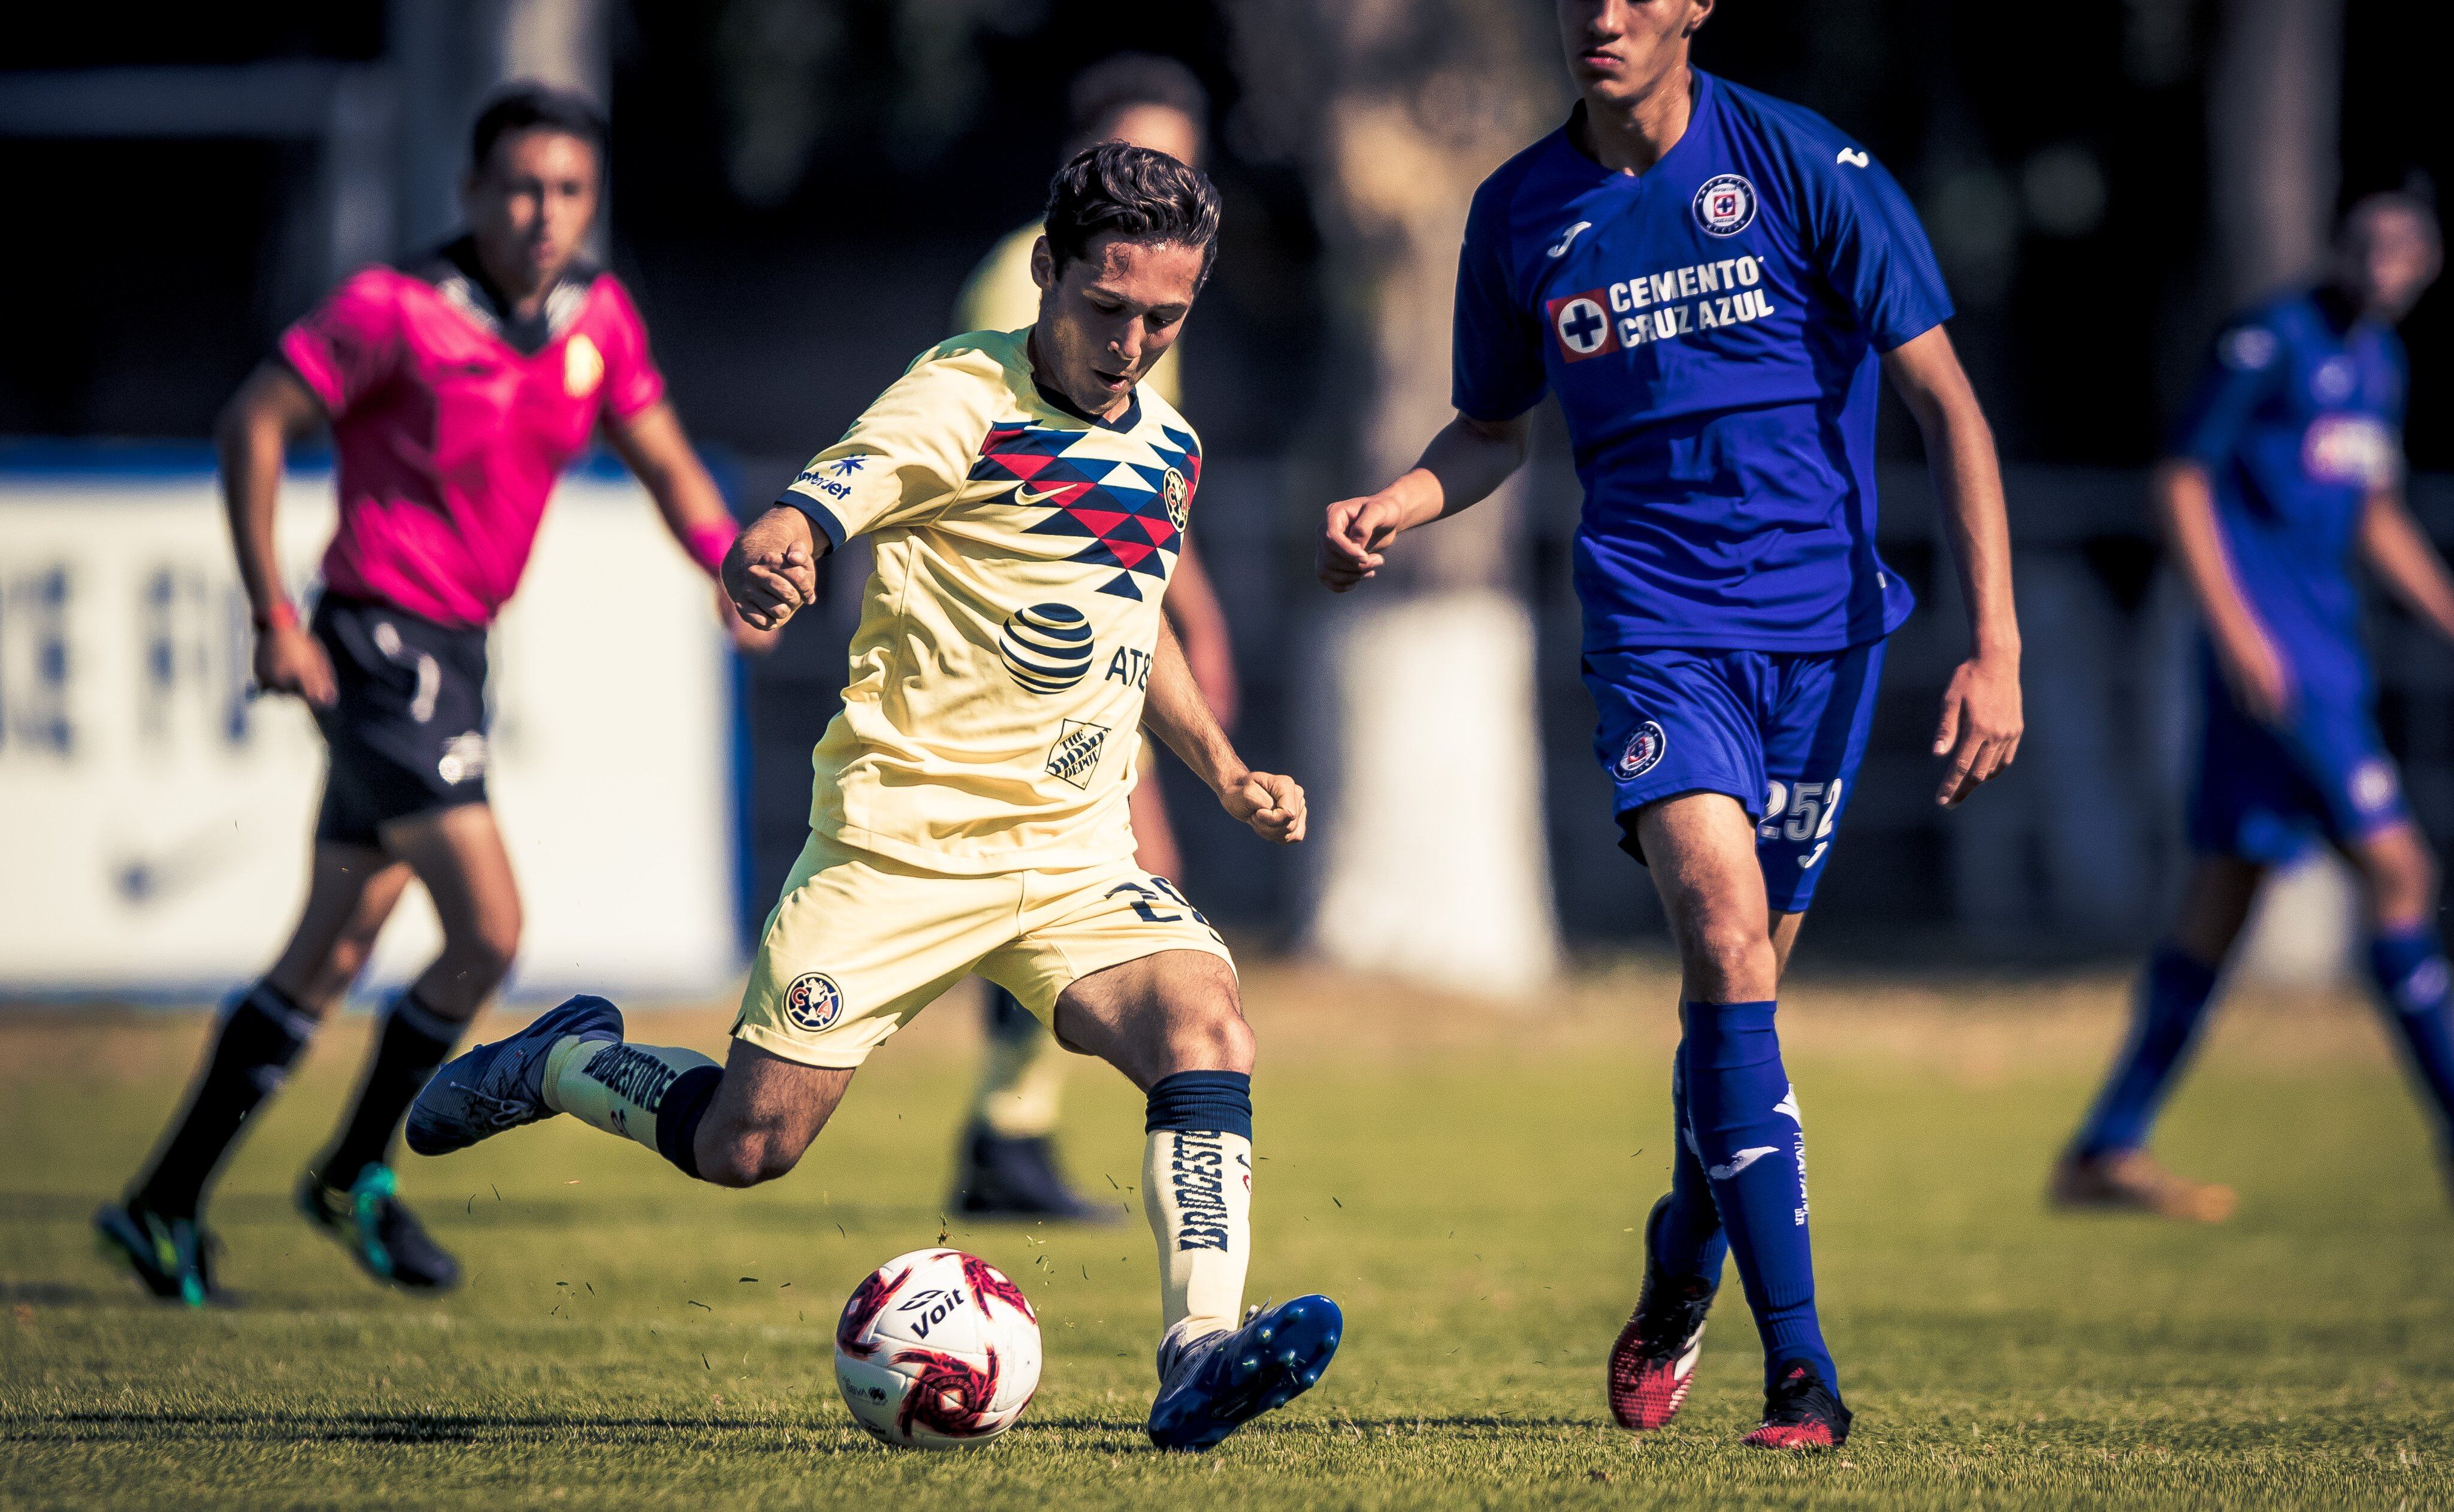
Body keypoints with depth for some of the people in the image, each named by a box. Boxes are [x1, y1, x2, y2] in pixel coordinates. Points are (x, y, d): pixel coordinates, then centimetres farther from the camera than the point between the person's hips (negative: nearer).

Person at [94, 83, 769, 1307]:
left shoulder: (598, 319, 6)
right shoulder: (397, 311, -13)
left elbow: (666, 464, 15)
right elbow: (253, 423, -10)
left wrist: (738, 572, -4)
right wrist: (274, 619, -14)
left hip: (456, 653, 8)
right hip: (384, 644, -8)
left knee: (331, 954, 11)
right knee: (487, 930, -14)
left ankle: (165, 1205, 20)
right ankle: (356, 1176, 6)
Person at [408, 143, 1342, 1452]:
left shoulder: (1168, 446, 12)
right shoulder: (964, 399, -9)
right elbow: (799, 521, -21)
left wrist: (1223, 771, 20)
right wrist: (763, 563, -45)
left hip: (1075, 856, 5)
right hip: (905, 838, -5)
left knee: (1206, 1028, -23)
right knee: (748, 1143, -6)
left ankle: (1202, 1356, -28)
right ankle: (561, 1063, 25)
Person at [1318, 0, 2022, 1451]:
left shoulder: (1805, 167, -6)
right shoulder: (1520, 212, 4)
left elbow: (1947, 404, -5)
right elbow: (1498, 427, 20)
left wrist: (1996, 647, -11)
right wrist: (1392, 506, -2)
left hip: (1824, 618, 0)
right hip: (1657, 622, 0)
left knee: (1743, 978, 5)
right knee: (1723, 928, -21)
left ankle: (1680, 1274, 36)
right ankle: (1800, 1366, -20)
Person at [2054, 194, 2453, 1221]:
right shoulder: (2269, 344, -9)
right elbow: (2181, 483, -11)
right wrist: (2233, 627, -19)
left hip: (2326, 646, 9)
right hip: (2269, 645, -9)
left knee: (2222, 903, 8)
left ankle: (2105, 1153, 11)